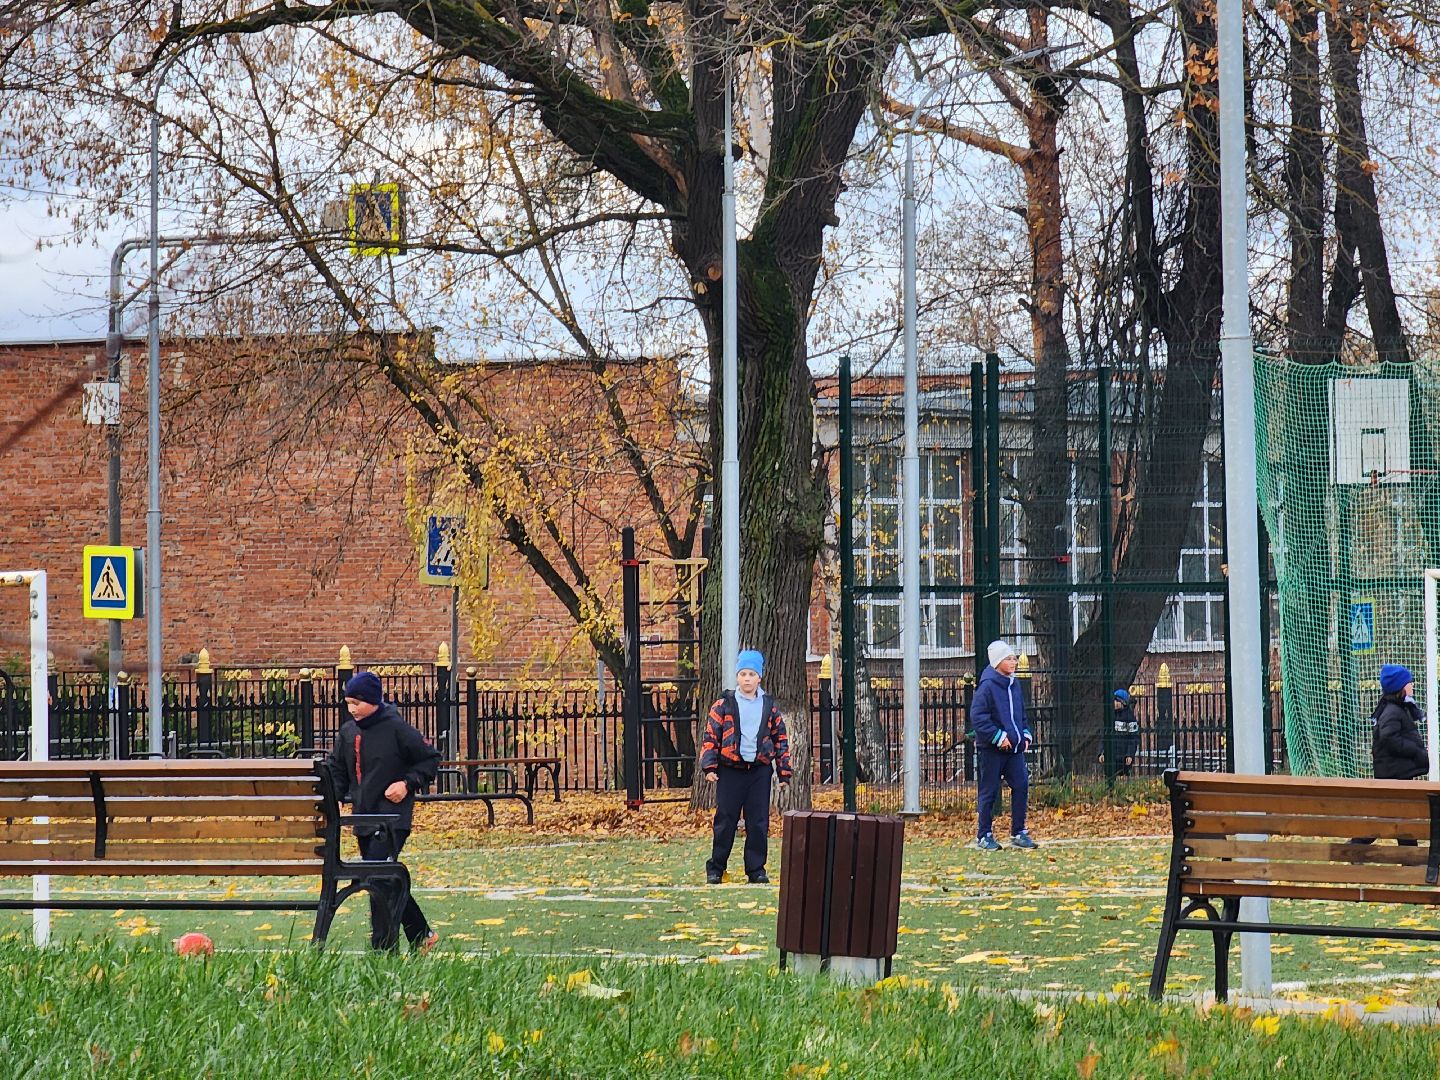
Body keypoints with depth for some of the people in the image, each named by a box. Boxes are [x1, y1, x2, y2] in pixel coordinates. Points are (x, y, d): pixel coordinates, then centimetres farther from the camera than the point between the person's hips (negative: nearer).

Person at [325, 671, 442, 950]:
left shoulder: (396, 728, -8)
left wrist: (408, 783, -13)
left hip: (393, 818, -7)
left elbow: (431, 759, -1)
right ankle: (421, 934, 27)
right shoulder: (348, 732, 9)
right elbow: (337, 770, 18)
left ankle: (383, 948, -12)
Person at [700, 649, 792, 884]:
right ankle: (715, 868, 8)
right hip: (730, 770, -2)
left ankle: (756, 869, 9)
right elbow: (710, 735, 2)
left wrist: (784, 773, 10)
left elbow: (781, 739, 14)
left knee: (759, 823, 1)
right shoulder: (724, 704, 3)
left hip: (760, 770, 2)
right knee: (725, 821, -1)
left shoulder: (769, 706, 10)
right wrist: (709, 767, -6)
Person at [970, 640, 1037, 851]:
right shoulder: (987, 686, -12)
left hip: (1014, 747, 7)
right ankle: (983, 836, 8)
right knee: (989, 791, 0)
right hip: (991, 749, -7)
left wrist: (1026, 735, 11)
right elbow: (977, 717, -17)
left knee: (1021, 785, 0)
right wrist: (998, 737, -18)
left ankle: (1019, 833, 9)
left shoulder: (1014, 684, 13)